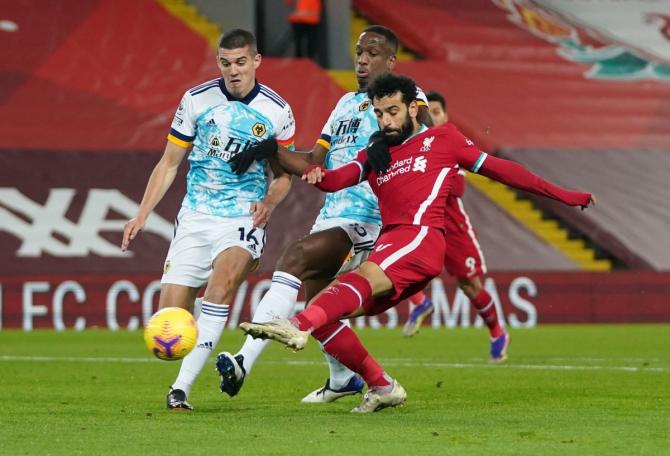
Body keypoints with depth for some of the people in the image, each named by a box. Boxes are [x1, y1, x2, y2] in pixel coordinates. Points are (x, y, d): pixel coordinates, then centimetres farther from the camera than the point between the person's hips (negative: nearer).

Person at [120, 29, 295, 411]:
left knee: (224, 278, -31)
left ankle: (182, 386, -32)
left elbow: (283, 174, 9)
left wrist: (269, 201, -12)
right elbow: (170, 164, 7)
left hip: (245, 219, -2)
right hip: (196, 217, 2)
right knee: (170, 314, -9)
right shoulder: (196, 100, -1)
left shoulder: (277, 111, -3)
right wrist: (142, 216, 0)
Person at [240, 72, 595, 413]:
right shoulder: (375, 155, 27)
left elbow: (498, 169, 21)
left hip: (420, 235, -7)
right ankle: (381, 386, 2)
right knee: (323, 315, -5)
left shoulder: (442, 139, 17)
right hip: (388, 242, 7)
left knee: (365, 278, -34)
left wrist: (562, 195, 22)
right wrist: (318, 177, -17)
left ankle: (297, 327, -60)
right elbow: (342, 177, 8)